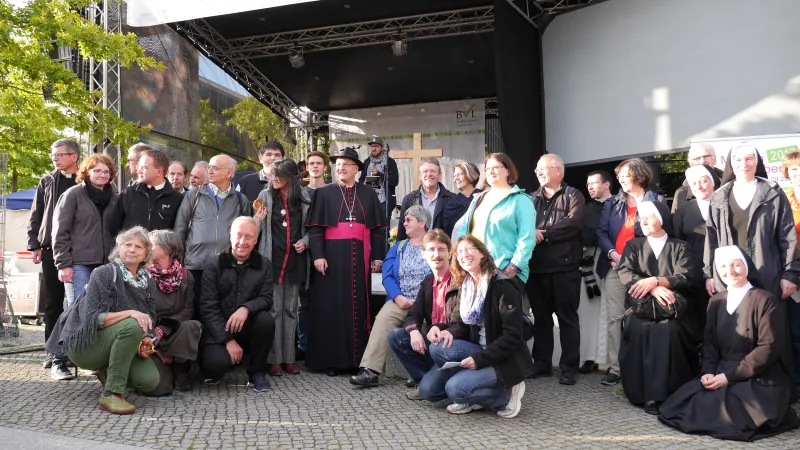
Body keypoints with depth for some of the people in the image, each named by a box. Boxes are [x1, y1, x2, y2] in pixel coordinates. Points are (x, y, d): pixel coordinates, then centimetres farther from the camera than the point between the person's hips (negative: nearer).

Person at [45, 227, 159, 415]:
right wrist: (129, 313, -35)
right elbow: (93, 318, -23)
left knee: (150, 381, -17)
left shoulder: (146, 281, 4)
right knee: (131, 325, -34)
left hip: (111, 345, 6)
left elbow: (149, 321, 6)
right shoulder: (104, 274, -14)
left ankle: (107, 372, 14)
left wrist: (145, 342, -15)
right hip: (84, 344, -6)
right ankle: (111, 394, -26)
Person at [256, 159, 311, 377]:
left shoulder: (303, 198, 6)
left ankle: (289, 357, 15)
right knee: (274, 310, -2)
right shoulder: (265, 196, 3)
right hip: (273, 259, -2)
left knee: (290, 309, 8)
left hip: (295, 260, 2)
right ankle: (273, 359, 4)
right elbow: (256, 228, 5)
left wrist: (305, 241, -2)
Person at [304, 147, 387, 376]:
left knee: (358, 305, 4)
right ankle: (330, 359, 6)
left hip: (359, 257, 2)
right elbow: (315, 227, 0)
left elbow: (377, 228, 11)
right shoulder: (324, 192, 5)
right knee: (331, 306, -1)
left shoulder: (368, 194, 11)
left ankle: (357, 359, 11)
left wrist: (378, 256, 4)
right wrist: (317, 255, -11)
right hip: (332, 256, -2)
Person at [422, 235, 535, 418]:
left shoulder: (502, 286, -17)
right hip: (478, 352, 7)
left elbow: (513, 336, -20)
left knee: (455, 388, -25)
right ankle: (472, 396, 0)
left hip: (505, 360, -7)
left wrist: (479, 359, -23)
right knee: (438, 348, -15)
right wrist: (450, 332, -12)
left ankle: (505, 395, -1)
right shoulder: (466, 286, 7)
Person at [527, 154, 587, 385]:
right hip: (536, 267, 5)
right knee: (540, 317, 11)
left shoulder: (572, 196, 2)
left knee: (567, 317, 2)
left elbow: (575, 221, -15)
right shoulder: (532, 198, 17)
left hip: (564, 266, -4)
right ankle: (541, 363, 21)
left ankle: (569, 367, 8)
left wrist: (544, 234, -13)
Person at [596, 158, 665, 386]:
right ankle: (615, 368, 3)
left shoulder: (657, 201, 4)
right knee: (615, 318, 0)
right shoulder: (612, 202, 14)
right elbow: (602, 232, 7)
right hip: (615, 267, 3)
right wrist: (612, 253, -11)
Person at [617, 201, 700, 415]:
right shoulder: (633, 245, 19)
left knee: (669, 330, -34)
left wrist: (653, 280, -16)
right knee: (641, 329, -33)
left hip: (673, 308, -1)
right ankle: (648, 394, -27)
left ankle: (671, 394, -26)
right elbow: (625, 274, 0)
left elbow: (684, 278, -1)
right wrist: (654, 290, -15)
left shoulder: (680, 247, 15)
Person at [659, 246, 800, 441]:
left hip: (761, 381, -5)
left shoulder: (766, 300, -7)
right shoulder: (716, 301, 12)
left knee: (723, 409, -30)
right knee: (680, 403, -17)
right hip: (723, 376, 6)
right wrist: (709, 373, -10)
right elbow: (710, 343, 10)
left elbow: (769, 348, -15)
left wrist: (729, 376, -19)